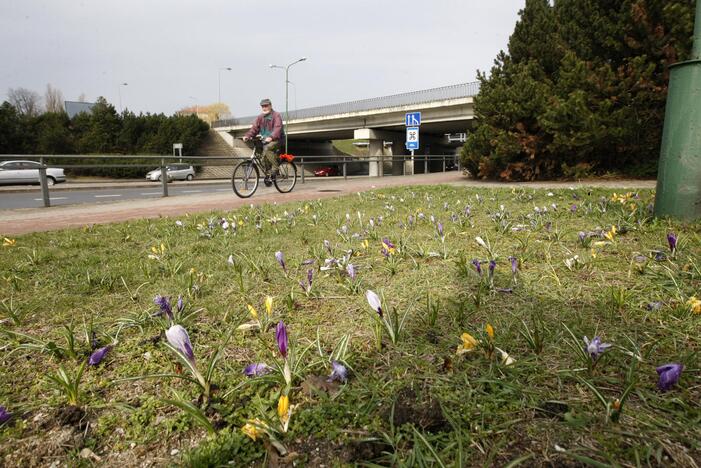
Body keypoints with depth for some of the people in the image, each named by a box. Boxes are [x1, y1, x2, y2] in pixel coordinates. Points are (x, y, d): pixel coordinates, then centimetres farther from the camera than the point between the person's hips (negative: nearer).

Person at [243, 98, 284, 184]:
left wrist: (271, 137, -41)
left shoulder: (276, 115, -9)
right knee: (265, 159, -1)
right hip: (266, 140, 6)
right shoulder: (260, 117, 10)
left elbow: (278, 128, -24)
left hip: (276, 139, -6)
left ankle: (275, 167, -26)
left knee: (267, 149, -33)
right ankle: (268, 175, 15)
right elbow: (254, 128, 2)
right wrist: (247, 136, -16)